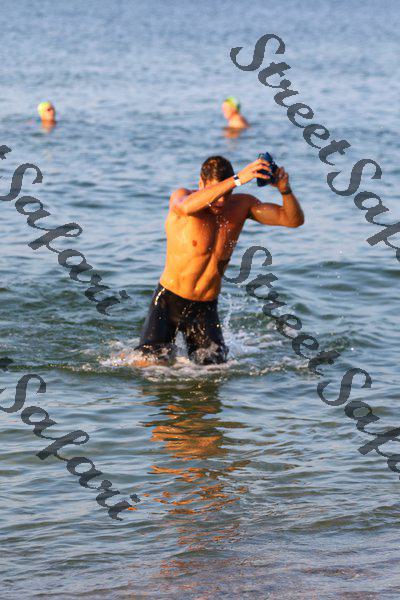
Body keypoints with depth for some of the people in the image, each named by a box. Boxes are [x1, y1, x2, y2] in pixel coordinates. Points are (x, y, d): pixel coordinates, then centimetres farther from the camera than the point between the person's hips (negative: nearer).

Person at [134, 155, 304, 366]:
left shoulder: (241, 205, -5)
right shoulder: (180, 196, -16)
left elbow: (294, 220, -7)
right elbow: (186, 206, -44)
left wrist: (285, 190, -30)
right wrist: (238, 180, -52)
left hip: (206, 309, 4)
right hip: (169, 301, -4)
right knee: (147, 367, -14)